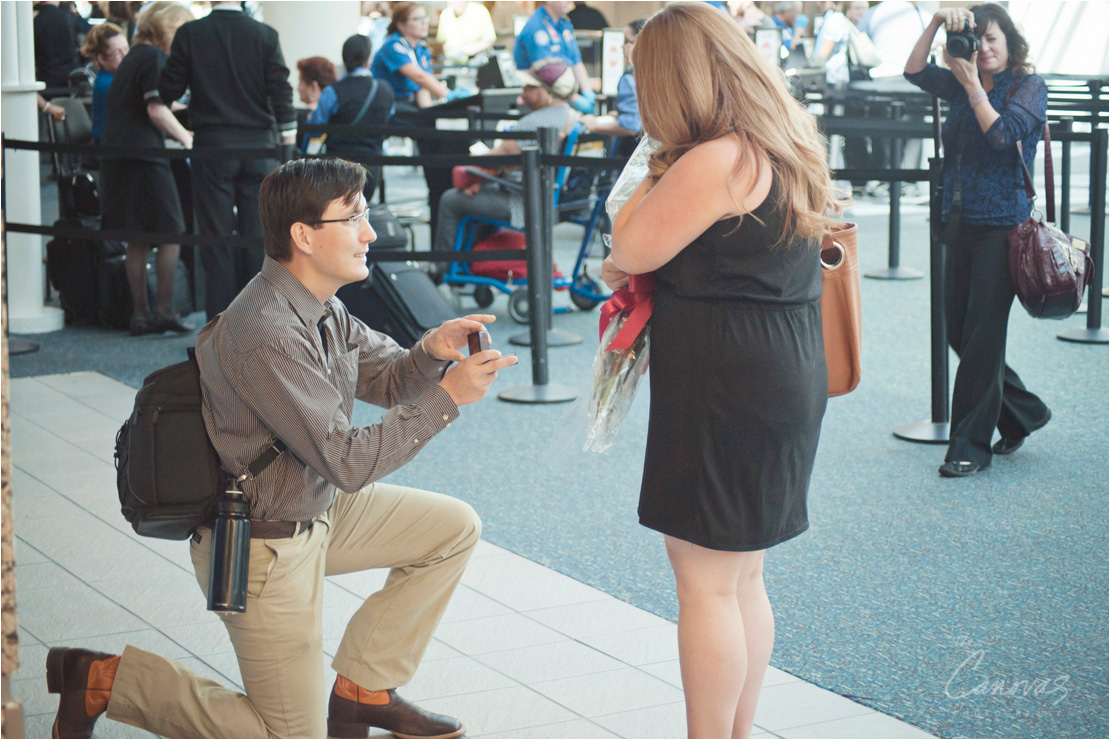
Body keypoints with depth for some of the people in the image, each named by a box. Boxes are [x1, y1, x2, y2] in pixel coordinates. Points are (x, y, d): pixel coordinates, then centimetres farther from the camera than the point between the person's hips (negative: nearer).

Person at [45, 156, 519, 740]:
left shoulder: (320, 306, 0)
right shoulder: (267, 334, -30)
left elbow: (386, 381, 10)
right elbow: (347, 462, -28)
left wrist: (431, 352, -13)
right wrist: (446, 397, -24)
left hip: (316, 510, 9)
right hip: (265, 548, -9)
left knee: (454, 528, 12)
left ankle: (362, 690, 19)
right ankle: (102, 679, 8)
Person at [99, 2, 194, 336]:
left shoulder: (132, 57, 21)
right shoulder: (155, 57, -7)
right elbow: (156, 110, -17)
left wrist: (177, 132, 23)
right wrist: (185, 137, -4)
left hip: (117, 156, 9)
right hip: (144, 156, -9)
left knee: (138, 240, 10)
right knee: (171, 233, -3)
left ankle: (140, 314, 10)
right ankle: (164, 310, -5)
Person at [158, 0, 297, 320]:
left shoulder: (190, 34, -4)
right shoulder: (266, 36, -2)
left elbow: (168, 90, -1)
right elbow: (281, 93, -4)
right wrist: (289, 151, 1)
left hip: (212, 149, -1)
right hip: (259, 147, 1)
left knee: (216, 238, 3)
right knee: (257, 237, 6)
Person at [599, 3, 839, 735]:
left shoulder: (716, 160, -20)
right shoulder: (787, 145, 11)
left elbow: (633, 249, -13)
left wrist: (655, 175, 4)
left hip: (726, 391, -10)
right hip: (784, 377, 10)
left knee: (706, 579, 0)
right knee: (742, 578, 18)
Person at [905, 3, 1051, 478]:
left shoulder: (1029, 87, -4)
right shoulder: (962, 86, 13)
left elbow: (1003, 133, -18)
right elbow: (914, 71, 2)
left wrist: (973, 86, -12)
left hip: (1002, 224, -7)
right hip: (961, 223, 7)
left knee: (982, 337, -6)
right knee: (959, 332, 10)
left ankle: (971, 446, 3)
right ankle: (1023, 413, 28)